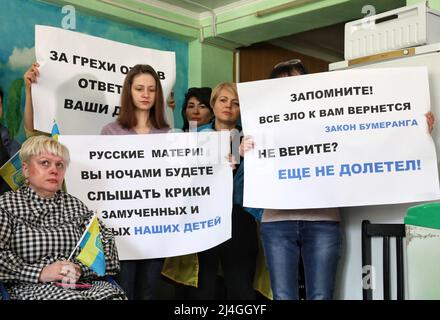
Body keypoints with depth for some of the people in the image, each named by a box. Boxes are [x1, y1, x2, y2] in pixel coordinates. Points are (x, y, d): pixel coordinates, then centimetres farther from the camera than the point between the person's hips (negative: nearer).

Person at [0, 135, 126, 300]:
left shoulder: (75, 205, 19)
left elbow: (106, 241, 9)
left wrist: (80, 268, -10)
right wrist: (39, 272, -15)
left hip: (81, 283, 4)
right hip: (32, 287, -4)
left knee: (113, 295, -29)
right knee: (74, 298, -36)